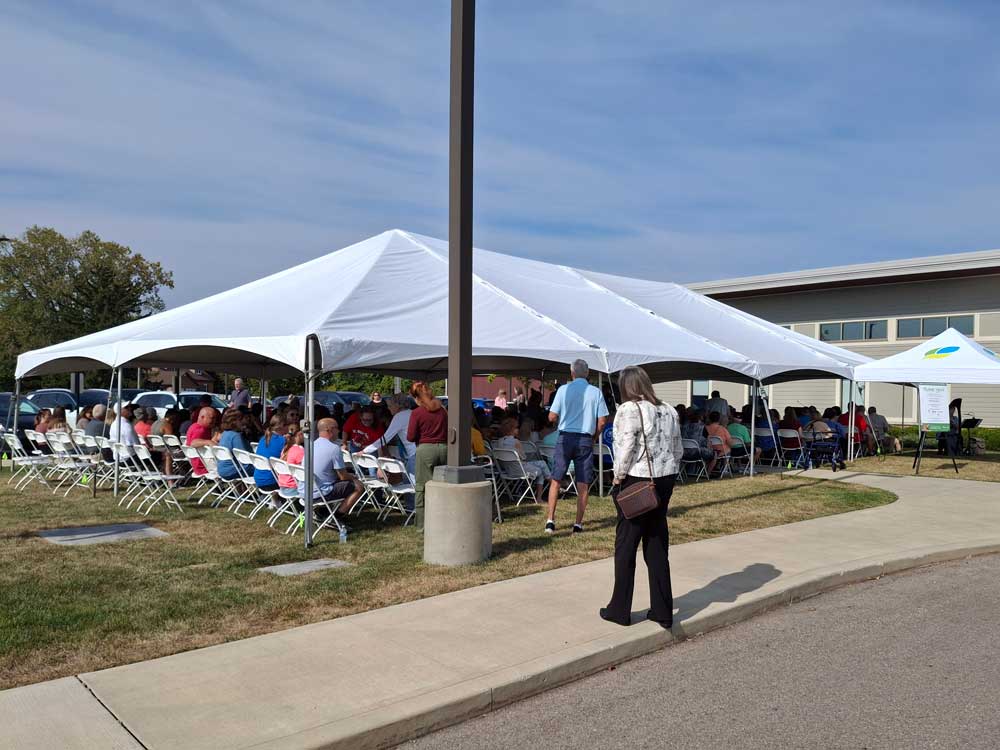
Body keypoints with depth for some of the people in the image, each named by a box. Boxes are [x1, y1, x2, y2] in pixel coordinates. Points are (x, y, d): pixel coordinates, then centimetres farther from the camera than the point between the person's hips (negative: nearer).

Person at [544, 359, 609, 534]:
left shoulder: (564, 389, -4)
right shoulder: (596, 392, 0)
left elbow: (552, 417, -5)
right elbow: (601, 422, -2)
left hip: (565, 438, -1)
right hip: (586, 440, 1)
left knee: (556, 480, 8)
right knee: (583, 484, 6)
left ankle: (550, 520, 4)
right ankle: (578, 524, 8)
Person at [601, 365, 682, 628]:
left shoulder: (629, 409, -12)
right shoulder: (669, 410, 9)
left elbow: (626, 449, -18)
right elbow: (678, 450, 12)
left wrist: (618, 477, -7)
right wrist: (667, 474, 18)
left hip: (637, 481, -6)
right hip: (665, 479, 7)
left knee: (625, 545, 5)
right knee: (657, 546, 13)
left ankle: (619, 609, 13)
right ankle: (662, 611, 17)